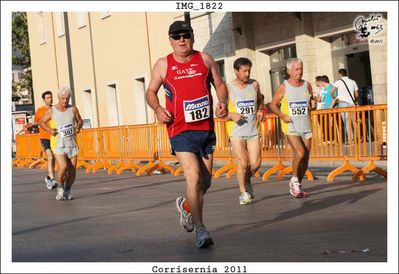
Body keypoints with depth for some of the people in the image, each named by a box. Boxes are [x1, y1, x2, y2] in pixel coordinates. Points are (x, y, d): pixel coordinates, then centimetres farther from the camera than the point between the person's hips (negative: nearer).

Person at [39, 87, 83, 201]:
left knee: (72, 170, 1)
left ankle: (67, 191, 24)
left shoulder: (73, 109, 2)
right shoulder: (51, 111, -3)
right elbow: (42, 122, 7)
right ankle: (60, 188, 10)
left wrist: (78, 127, -7)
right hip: (58, 144, -3)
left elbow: (80, 120, 15)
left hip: (72, 144, 3)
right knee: (63, 167, -18)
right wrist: (49, 130, -11)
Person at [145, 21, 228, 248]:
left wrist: (223, 101, -7)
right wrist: (157, 108, -9)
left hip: (206, 129, 3)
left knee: (205, 181, 11)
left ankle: (186, 205, 42)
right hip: (181, 131, -3)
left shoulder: (205, 59, 5)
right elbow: (151, 92, 11)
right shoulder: (163, 65, 1)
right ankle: (200, 230, -11)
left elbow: (220, 84, 14)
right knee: (193, 176, -17)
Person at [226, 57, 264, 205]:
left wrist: (260, 111, 4)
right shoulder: (228, 88, -4)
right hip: (236, 132, -3)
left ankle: (247, 180, 31)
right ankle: (243, 193, 10)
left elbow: (260, 100, 24)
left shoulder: (254, 85, 5)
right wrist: (232, 115, -20)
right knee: (243, 163, -10)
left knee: (256, 163, -2)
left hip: (253, 130, 3)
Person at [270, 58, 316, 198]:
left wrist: (313, 104, -4)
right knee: (300, 153, -22)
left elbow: (312, 103, 19)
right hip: (291, 127, -4)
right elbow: (273, 104, 4)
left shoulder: (307, 85, 7)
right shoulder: (283, 87, -3)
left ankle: (298, 185, 23)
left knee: (305, 159, 5)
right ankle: (294, 180, 1)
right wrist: (282, 116, -11)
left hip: (306, 127, 4)